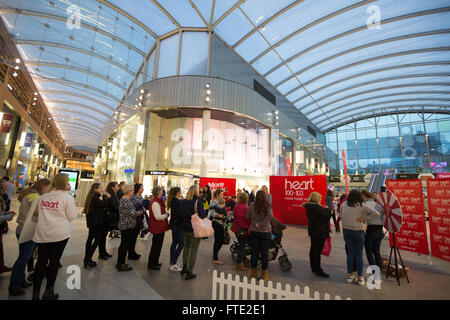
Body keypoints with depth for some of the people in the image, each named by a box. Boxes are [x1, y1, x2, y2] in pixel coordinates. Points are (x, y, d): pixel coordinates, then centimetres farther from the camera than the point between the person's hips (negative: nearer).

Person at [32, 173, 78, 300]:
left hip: (42, 234, 5)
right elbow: (72, 216, -9)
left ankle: (35, 293, 19)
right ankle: (48, 292, 15)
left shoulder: (43, 197, 7)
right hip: (60, 234, -5)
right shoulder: (68, 197, -10)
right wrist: (74, 206, 5)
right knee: (54, 262, 7)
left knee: (41, 261, 12)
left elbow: (36, 212, 18)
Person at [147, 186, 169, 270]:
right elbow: (158, 217, -25)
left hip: (159, 227, 10)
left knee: (156, 245, 21)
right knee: (157, 245, 3)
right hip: (158, 228, -10)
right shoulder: (155, 203, -24)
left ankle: (154, 262, 36)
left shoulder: (157, 201, 9)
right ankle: (151, 265, 18)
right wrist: (167, 214, -12)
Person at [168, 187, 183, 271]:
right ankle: (173, 264, 4)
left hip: (173, 224, 9)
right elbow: (180, 214, -21)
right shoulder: (178, 201, -19)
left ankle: (172, 263, 25)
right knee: (181, 243, -1)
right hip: (177, 225, -9)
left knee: (174, 242, 16)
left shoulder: (172, 201, 7)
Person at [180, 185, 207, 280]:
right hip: (195, 229, -5)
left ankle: (184, 267, 38)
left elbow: (180, 214, 5)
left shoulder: (183, 201, -2)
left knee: (186, 247, 25)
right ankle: (189, 273, 16)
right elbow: (202, 215, -24)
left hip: (186, 228, 6)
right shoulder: (198, 201, -18)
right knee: (194, 250, 7)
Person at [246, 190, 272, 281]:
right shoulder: (267, 206, -12)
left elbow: (247, 217, 0)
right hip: (265, 231, -2)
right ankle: (264, 274, 20)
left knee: (254, 251, 13)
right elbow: (270, 216, -25)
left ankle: (254, 272, 25)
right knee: (264, 253, 10)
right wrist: (260, 224, -17)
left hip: (253, 231, 2)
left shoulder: (251, 206, -7)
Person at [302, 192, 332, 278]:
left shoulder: (308, 207, 6)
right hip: (320, 232, -9)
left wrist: (323, 210, 9)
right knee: (317, 251, -3)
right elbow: (327, 217, -14)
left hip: (312, 231, 9)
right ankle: (318, 271, 5)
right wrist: (327, 210, 2)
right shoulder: (317, 207, -22)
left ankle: (313, 267, 29)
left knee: (313, 249, 17)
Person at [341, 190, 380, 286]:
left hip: (346, 231, 2)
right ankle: (360, 277, 15)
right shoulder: (362, 206, -8)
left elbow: (341, 217, 4)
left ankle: (349, 276, 19)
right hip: (358, 231, -2)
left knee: (350, 253, 12)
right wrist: (364, 217, -6)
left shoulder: (344, 205, -2)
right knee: (359, 254, 8)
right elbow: (376, 213, -12)